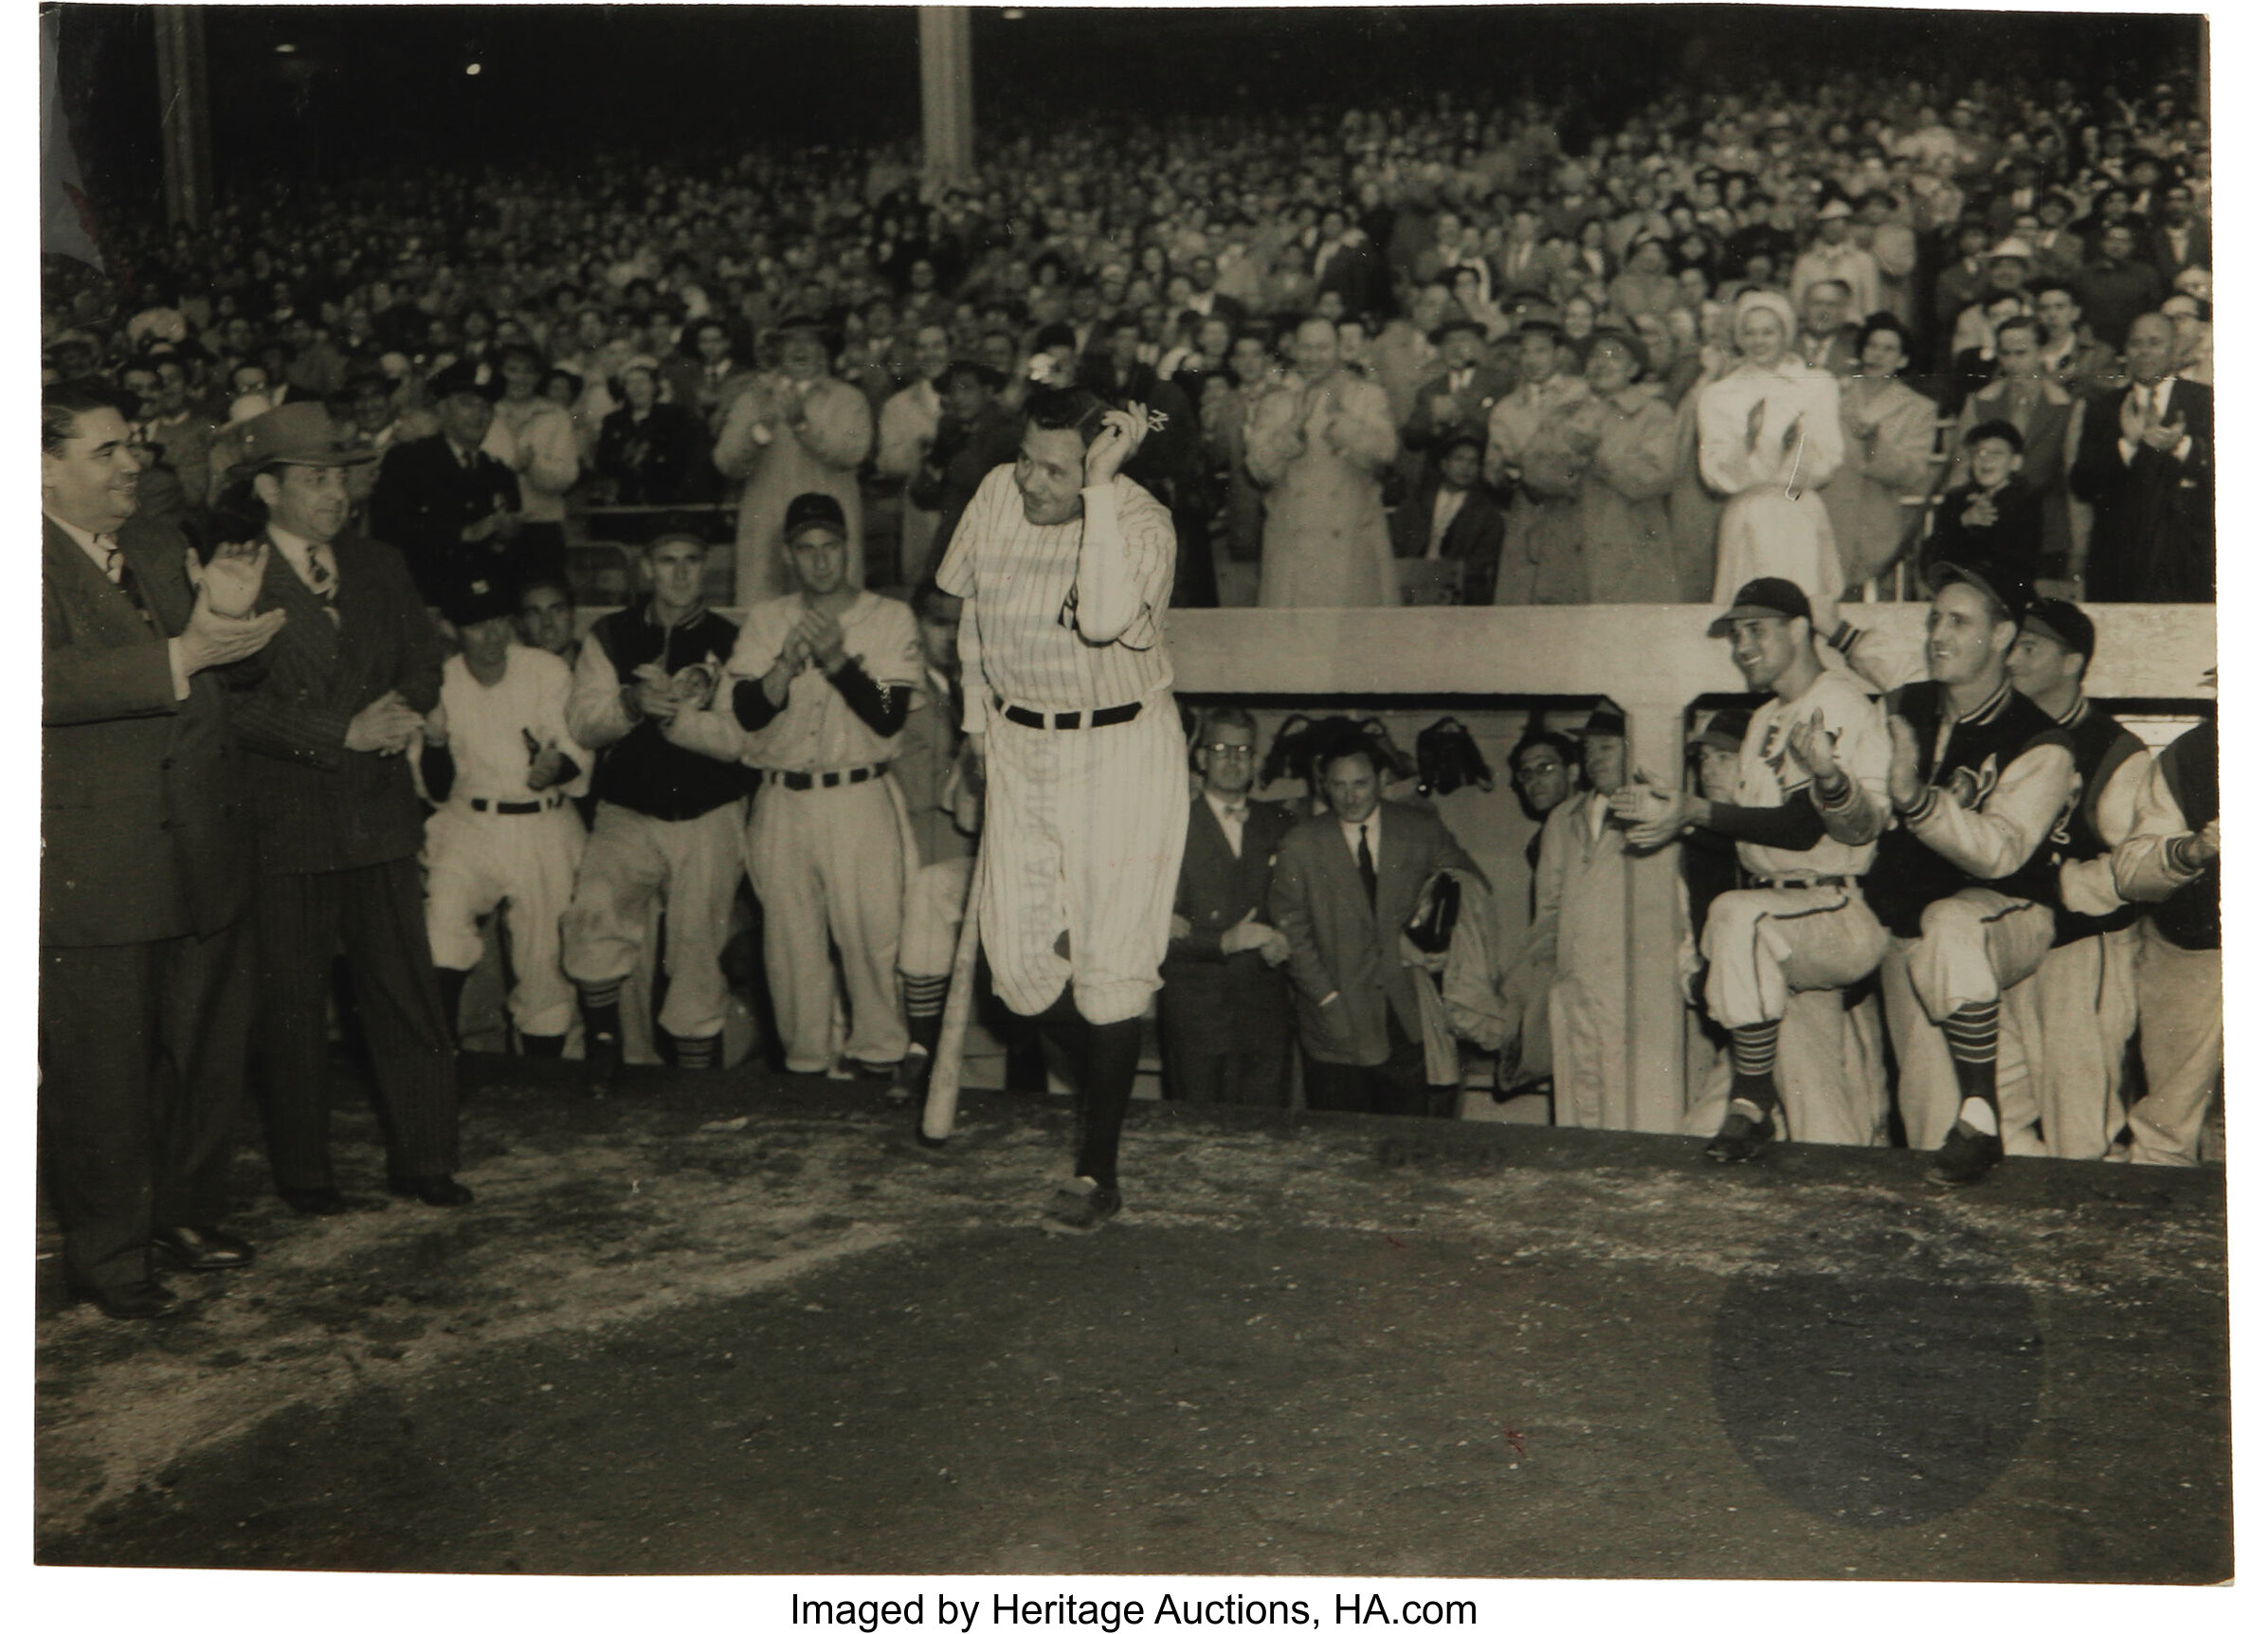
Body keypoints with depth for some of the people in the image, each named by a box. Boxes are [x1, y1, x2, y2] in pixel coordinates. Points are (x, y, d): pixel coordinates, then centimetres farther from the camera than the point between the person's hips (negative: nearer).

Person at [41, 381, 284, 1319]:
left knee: (208, 1050, 16)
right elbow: (48, 679, -24)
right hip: (92, 872, -7)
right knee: (100, 1074, 4)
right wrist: (182, 653, -30)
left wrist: (229, 614, -7)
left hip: (202, 851, 7)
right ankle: (107, 1257, 19)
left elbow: (222, 675, 14)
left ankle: (186, 1213, 35)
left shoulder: (160, 547, 14)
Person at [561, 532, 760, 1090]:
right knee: (595, 909, -23)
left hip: (709, 818, 0)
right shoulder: (610, 636, 11)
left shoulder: (728, 639, 9)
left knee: (697, 949, -3)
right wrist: (632, 702, -17)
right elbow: (582, 724, 1)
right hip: (628, 814, 0)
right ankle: (602, 1038, -4)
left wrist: (687, 707, -18)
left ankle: (695, 1071, 13)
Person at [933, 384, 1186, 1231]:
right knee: (1017, 958, 3)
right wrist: (976, 725, 16)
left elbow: (1105, 620, -36)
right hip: (1020, 746, 5)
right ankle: (1110, 1077, 32)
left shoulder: (1142, 519, -15)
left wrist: (1099, 490, -31)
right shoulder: (996, 497, 0)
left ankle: (1097, 1172, 8)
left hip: (1120, 752, -5)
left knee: (1108, 963, -5)